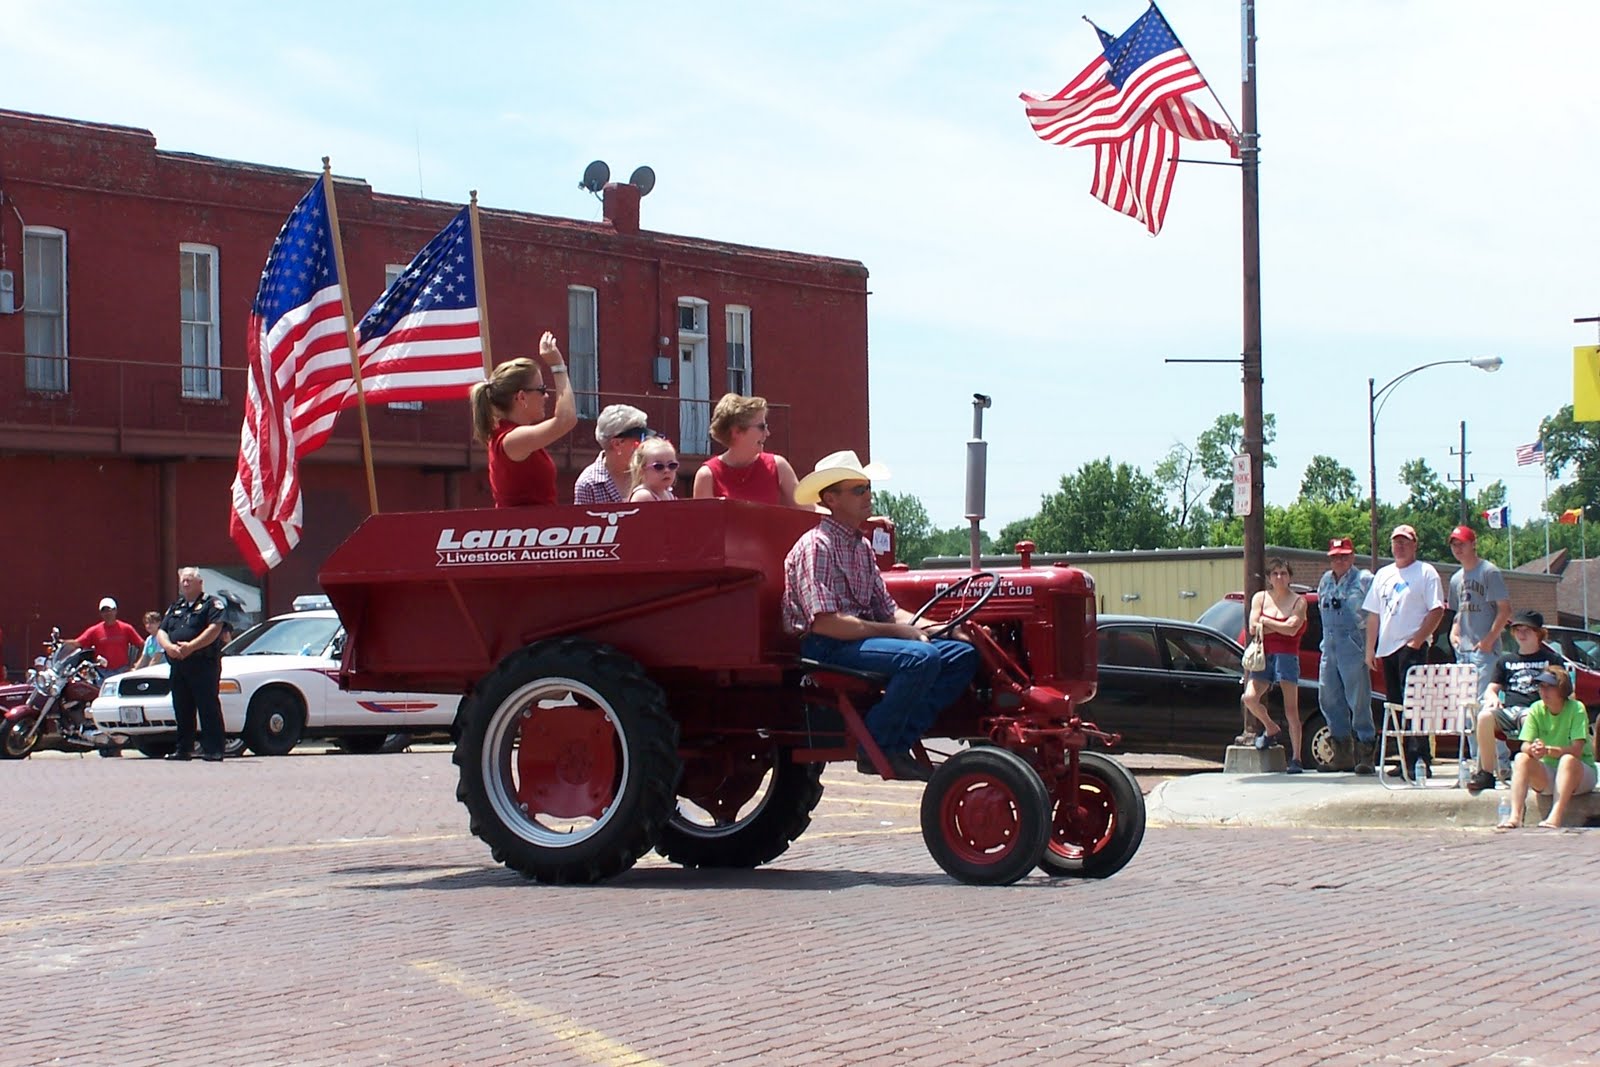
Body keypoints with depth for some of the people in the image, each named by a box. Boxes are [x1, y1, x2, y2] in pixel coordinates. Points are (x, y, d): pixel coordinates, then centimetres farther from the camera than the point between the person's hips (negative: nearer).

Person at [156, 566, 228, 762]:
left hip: (204, 665, -7)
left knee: (209, 708, -9)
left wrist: (191, 647, -20)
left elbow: (215, 629, -12)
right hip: (177, 666, 7)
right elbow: (161, 632, 16)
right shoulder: (176, 607, 23)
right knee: (182, 710, 9)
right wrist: (169, 646, -8)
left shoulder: (212, 603, 3)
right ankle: (183, 749, 15)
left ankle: (213, 750, -10)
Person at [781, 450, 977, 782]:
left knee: (962, 655, -5)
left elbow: (887, 609, 19)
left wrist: (925, 626, -1)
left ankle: (900, 743, -11)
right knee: (921, 657, -31)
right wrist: (897, 631, -19)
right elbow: (825, 622, -21)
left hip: (863, 637, 9)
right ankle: (877, 749, -18)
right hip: (825, 647, -9)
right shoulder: (816, 546, -11)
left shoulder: (861, 546, 18)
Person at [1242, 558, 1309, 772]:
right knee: (1250, 698, -17)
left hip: (1287, 656, -3)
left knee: (1291, 710, -6)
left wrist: (1266, 622, -3)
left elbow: (1292, 629, -11)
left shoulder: (1298, 601, 4)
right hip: (1264, 656, 3)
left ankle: (1296, 759, -4)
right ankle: (1271, 730, 12)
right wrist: (1281, 626, -5)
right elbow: (1253, 628, -1)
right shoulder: (1260, 598, 11)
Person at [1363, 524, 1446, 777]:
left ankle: (1420, 760, -19)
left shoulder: (1426, 573, 0)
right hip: (1387, 648, 7)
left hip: (1412, 647, -7)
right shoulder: (1383, 575, 20)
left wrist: (1417, 640, -16)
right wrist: (1370, 649, 14)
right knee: (1396, 706, 7)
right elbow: (1373, 614, 21)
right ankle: (1406, 760, 11)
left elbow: (1437, 611, -9)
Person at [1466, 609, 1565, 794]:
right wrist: (1492, 697, -4)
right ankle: (1486, 773, -27)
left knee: (1530, 720, -42)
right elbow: (1491, 689, 21)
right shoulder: (1506, 661, 28)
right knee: (1485, 716, -33)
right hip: (1507, 710, 3)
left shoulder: (1552, 660, 19)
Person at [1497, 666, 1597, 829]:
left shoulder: (1576, 709, -13)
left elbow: (1576, 750, -23)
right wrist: (1532, 750, -34)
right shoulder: (1537, 709, -1)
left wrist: (1548, 750, -38)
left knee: (1568, 759, -35)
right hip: (1546, 774, 4)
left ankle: (1556, 817, -45)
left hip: (1579, 772, -4)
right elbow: (1525, 746, -9)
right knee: (1521, 758, -22)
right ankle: (1515, 815, -35)